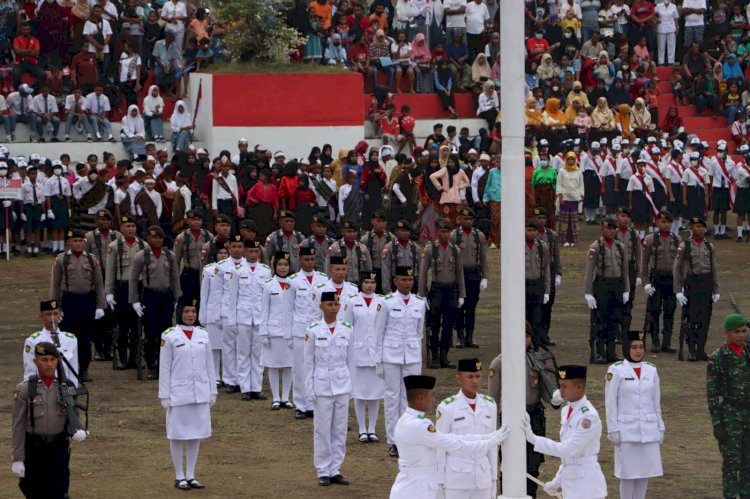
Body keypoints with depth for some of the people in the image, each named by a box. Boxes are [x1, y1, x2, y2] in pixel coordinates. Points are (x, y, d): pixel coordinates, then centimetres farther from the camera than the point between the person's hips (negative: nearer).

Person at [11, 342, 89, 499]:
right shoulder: (24, 390, -4)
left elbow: (72, 418, 6)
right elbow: (18, 426, -4)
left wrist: (77, 432, -18)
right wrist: (17, 459, -6)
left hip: (60, 448, 2)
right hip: (34, 449, -2)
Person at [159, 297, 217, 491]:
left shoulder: (203, 335, 6)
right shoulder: (169, 336, -6)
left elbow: (209, 365, 10)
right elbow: (164, 368, -5)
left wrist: (212, 391, 8)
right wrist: (164, 395, -7)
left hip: (200, 393, 4)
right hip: (179, 393, -4)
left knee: (196, 433, 8)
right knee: (178, 434, 3)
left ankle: (191, 475, 16)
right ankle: (179, 477, 12)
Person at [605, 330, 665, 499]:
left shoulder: (651, 370, 7)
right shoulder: (616, 370, -5)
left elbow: (656, 402, 13)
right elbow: (610, 403, -5)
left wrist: (660, 428, 11)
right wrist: (613, 430, -8)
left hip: (648, 431, 4)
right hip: (627, 431, -4)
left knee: (645, 472, 6)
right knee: (628, 474, -1)